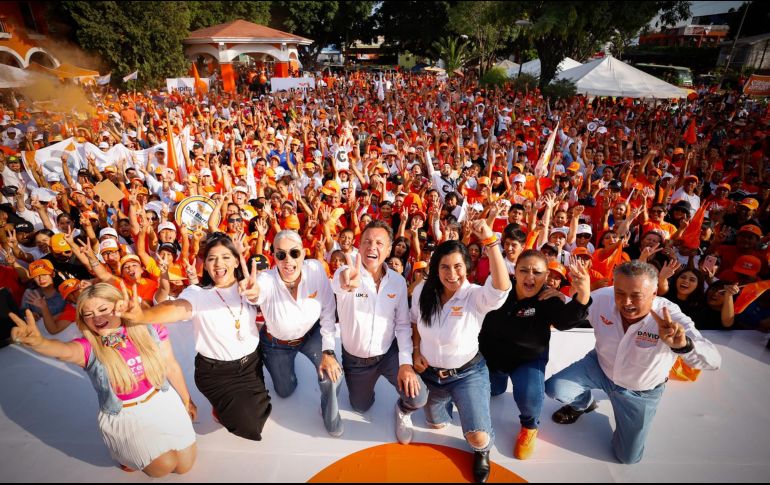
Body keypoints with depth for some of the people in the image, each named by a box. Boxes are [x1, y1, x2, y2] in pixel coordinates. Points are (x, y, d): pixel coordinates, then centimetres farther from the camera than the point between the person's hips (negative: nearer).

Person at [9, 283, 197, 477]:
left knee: (184, 466, 11)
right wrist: (38, 342, -67)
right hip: (124, 418, -1)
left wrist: (186, 400, 6)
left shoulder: (149, 328, -15)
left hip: (163, 403, 2)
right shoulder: (88, 347, -17)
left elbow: (171, 366, -4)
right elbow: (65, 351, -44)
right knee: (164, 467, -7)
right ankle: (129, 453, 25)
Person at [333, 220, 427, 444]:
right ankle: (366, 381, 54)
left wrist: (406, 362, -19)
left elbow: (403, 325, -7)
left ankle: (403, 411, 19)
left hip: (388, 353, 0)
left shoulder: (398, 281, -12)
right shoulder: (345, 273, -22)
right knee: (360, 407, 22)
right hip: (355, 358, 0)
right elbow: (337, 286, -47)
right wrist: (347, 284, -72)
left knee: (418, 398, -19)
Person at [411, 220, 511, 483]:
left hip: (468, 373, -3)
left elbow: (502, 287, -46)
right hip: (430, 371, 4)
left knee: (478, 437, -14)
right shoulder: (422, 291, -12)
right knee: (436, 424, 22)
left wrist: (490, 240, -53)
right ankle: (448, 401, 56)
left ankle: (482, 451, 26)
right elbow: (415, 324, 6)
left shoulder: (476, 296, -23)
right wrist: (416, 351, -5)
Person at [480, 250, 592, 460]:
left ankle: (529, 425, 11)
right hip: (492, 353, 2)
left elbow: (565, 321, -44)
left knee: (529, 395, -26)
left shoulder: (547, 299, -26)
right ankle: (500, 377, 59)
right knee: (493, 391, 21)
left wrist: (582, 297, -65)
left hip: (529, 358, -2)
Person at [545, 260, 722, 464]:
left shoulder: (671, 318, -33)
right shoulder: (602, 298, -28)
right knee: (554, 388, -19)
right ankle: (583, 404, 19)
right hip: (601, 367, 1)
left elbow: (713, 361, -43)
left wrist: (682, 345, -66)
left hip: (640, 392, -1)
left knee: (628, 457, 8)